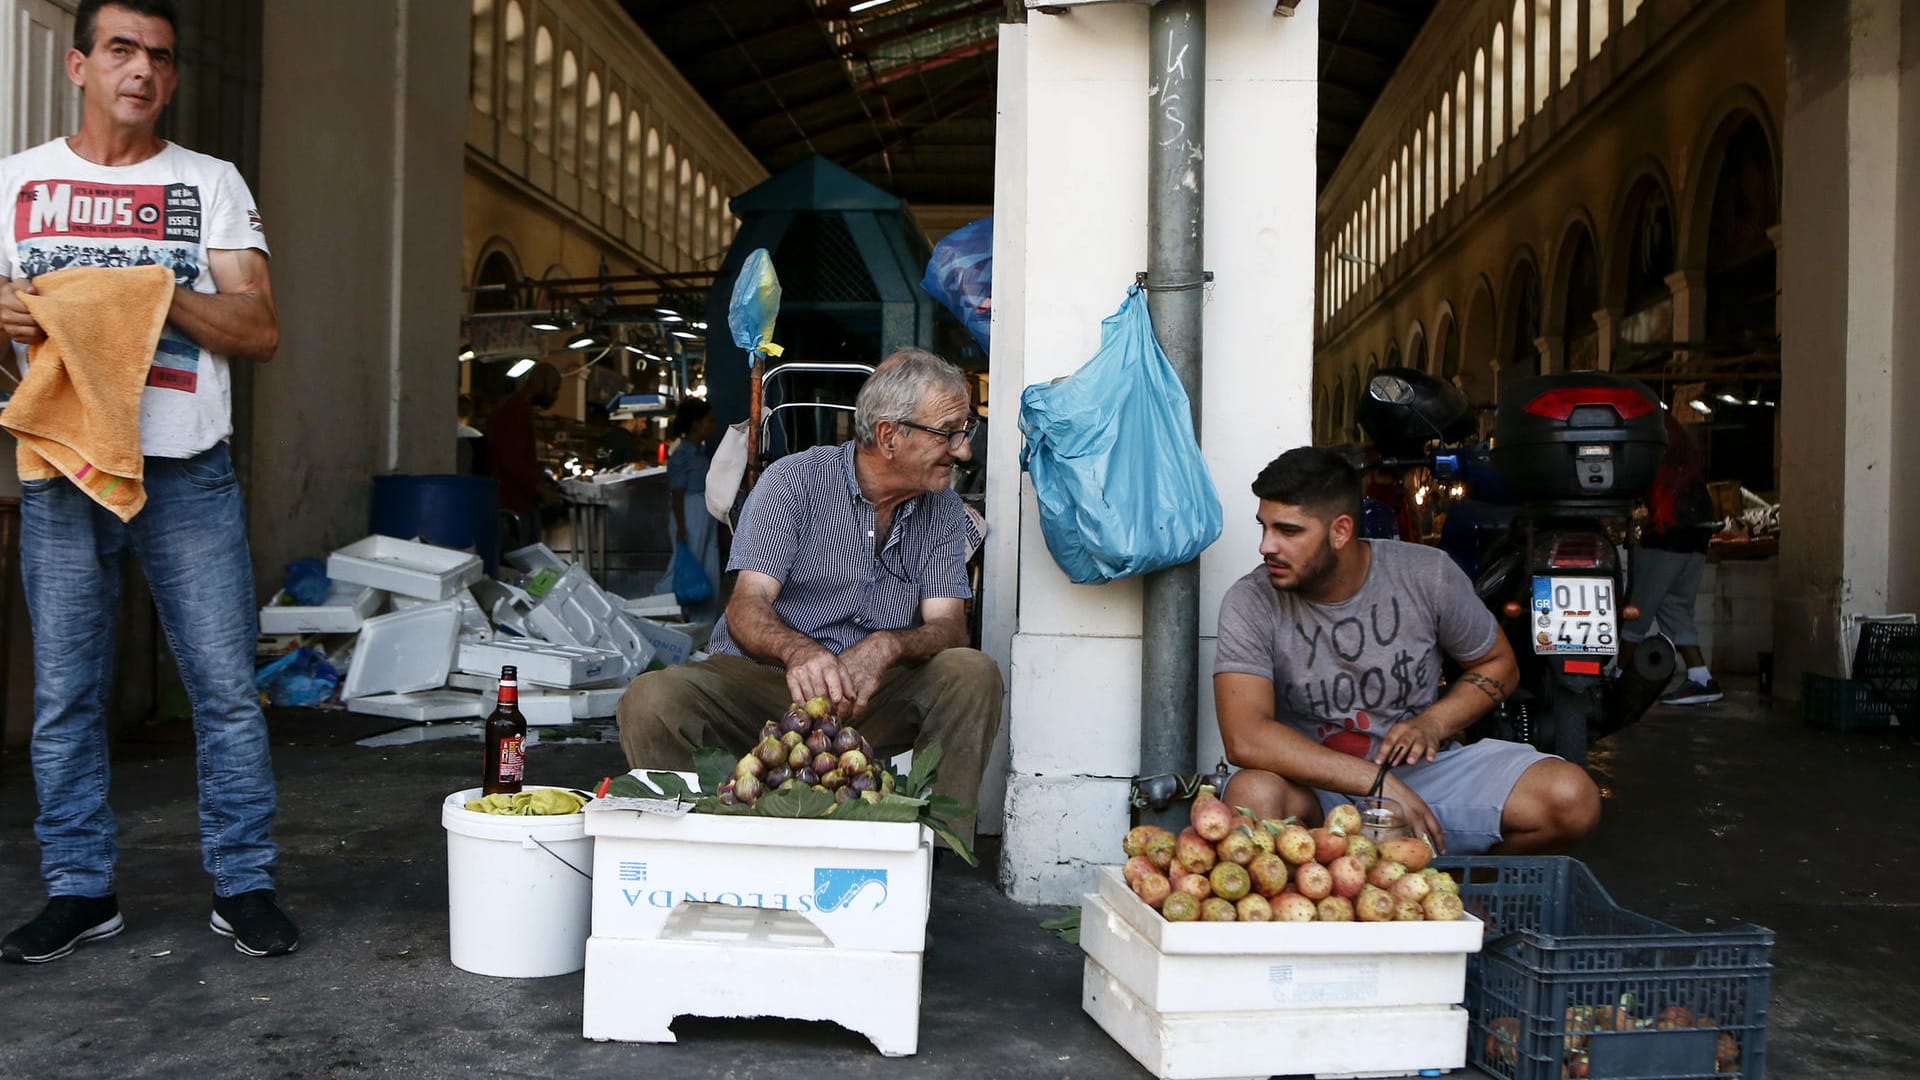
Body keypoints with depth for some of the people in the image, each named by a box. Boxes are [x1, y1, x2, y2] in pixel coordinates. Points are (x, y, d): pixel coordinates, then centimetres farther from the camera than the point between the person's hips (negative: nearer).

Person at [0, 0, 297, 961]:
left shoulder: (212, 185, 9)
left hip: (186, 471, -1)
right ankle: (79, 890, 19)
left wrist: (162, 294, -14)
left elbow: (260, 331, 1)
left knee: (227, 687, -1)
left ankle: (244, 886, 9)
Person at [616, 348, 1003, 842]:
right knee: (651, 699, -30)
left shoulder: (943, 510, 6)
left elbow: (947, 627, -5)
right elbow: (747, 606, -15)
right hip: (760, 677, -2)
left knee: (973, 674, -25)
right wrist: (798, 651, -39)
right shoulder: (793, 480, -5)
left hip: (871, 695, 3)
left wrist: (886, 647, -30)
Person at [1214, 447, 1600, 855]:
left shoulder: (1427, 576, -5)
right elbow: (1245, 739, -25)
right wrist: (1377, 782, -29)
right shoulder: (1249, 603, -13)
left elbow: (1499, 664, 11)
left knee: (1571, 798, -19)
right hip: (1317, 785, -2)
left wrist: (1433, 723, -9)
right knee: (1253, 796, -37)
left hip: (1422, 770, 3)